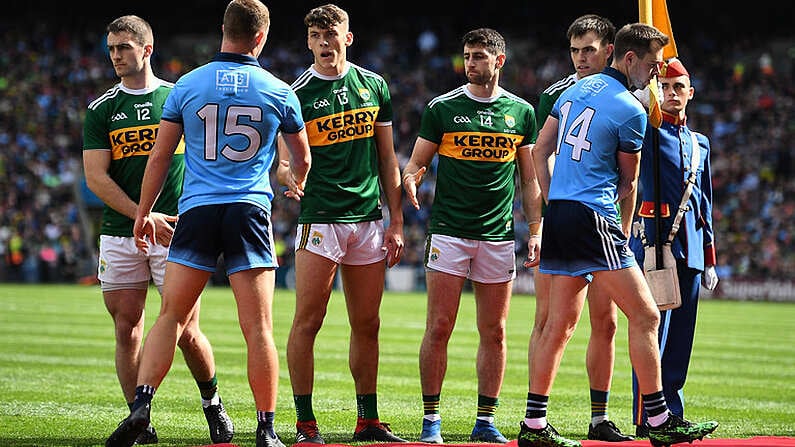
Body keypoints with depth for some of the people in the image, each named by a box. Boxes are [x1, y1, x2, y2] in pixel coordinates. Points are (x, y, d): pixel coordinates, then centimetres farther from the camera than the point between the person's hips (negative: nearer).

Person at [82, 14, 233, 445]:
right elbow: (95, 177, -2)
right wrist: (144, 216, -14)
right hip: (119, 234, 1)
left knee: (187, 332, -4)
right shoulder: (101, 110, 5)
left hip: (176, 233, -1)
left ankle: (212, 401, 19)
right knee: (127, 331, 0)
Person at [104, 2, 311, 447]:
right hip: (251, 210, -1)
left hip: (197, 210, 1)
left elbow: (160, 155, 8)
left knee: (171, 316, 6)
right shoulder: (279, 92, 5)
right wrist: (296, 189, 42)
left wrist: (144, 212, 19)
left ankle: (142, 404, -8)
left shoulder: (188, 85, 5)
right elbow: (302, 159, 19)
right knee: (258, 327, -3)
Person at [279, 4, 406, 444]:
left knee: (367, 325, 8)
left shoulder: (374, 86, 11)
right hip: (319, 220, -4)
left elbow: (387, 159, 14)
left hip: (368, 219, 4)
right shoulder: (297, 94, -2)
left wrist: (396, 222, 10)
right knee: (307, 321, -6)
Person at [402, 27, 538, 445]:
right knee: (439, 326, -5)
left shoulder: (521, 112, 9)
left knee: (494, 331, 3)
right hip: (448, 231, -2)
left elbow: (530, 178, 13)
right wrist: (410, 180, -18)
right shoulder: (442, 108, 3)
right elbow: (417, 162, 5)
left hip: (498, 235, 2)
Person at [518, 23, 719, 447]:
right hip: (594, 219, -9)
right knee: (644, 316, -5)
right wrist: (623, 231, 17)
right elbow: (628, 183, 4)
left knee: (560, 323, 12)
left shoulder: (576, 89, 15)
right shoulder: (631, 110, -8)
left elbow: (540, 153, 17)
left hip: (558, 215, 9)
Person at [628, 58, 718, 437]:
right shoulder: (645, 131, 4)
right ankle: (646, 418, -7)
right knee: (653, 331, -8)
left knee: (681, 337, 7)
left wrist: (710, 259, 18)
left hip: (691, 248, 6)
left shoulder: (700, 143, 19)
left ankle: (670, 414, 13)